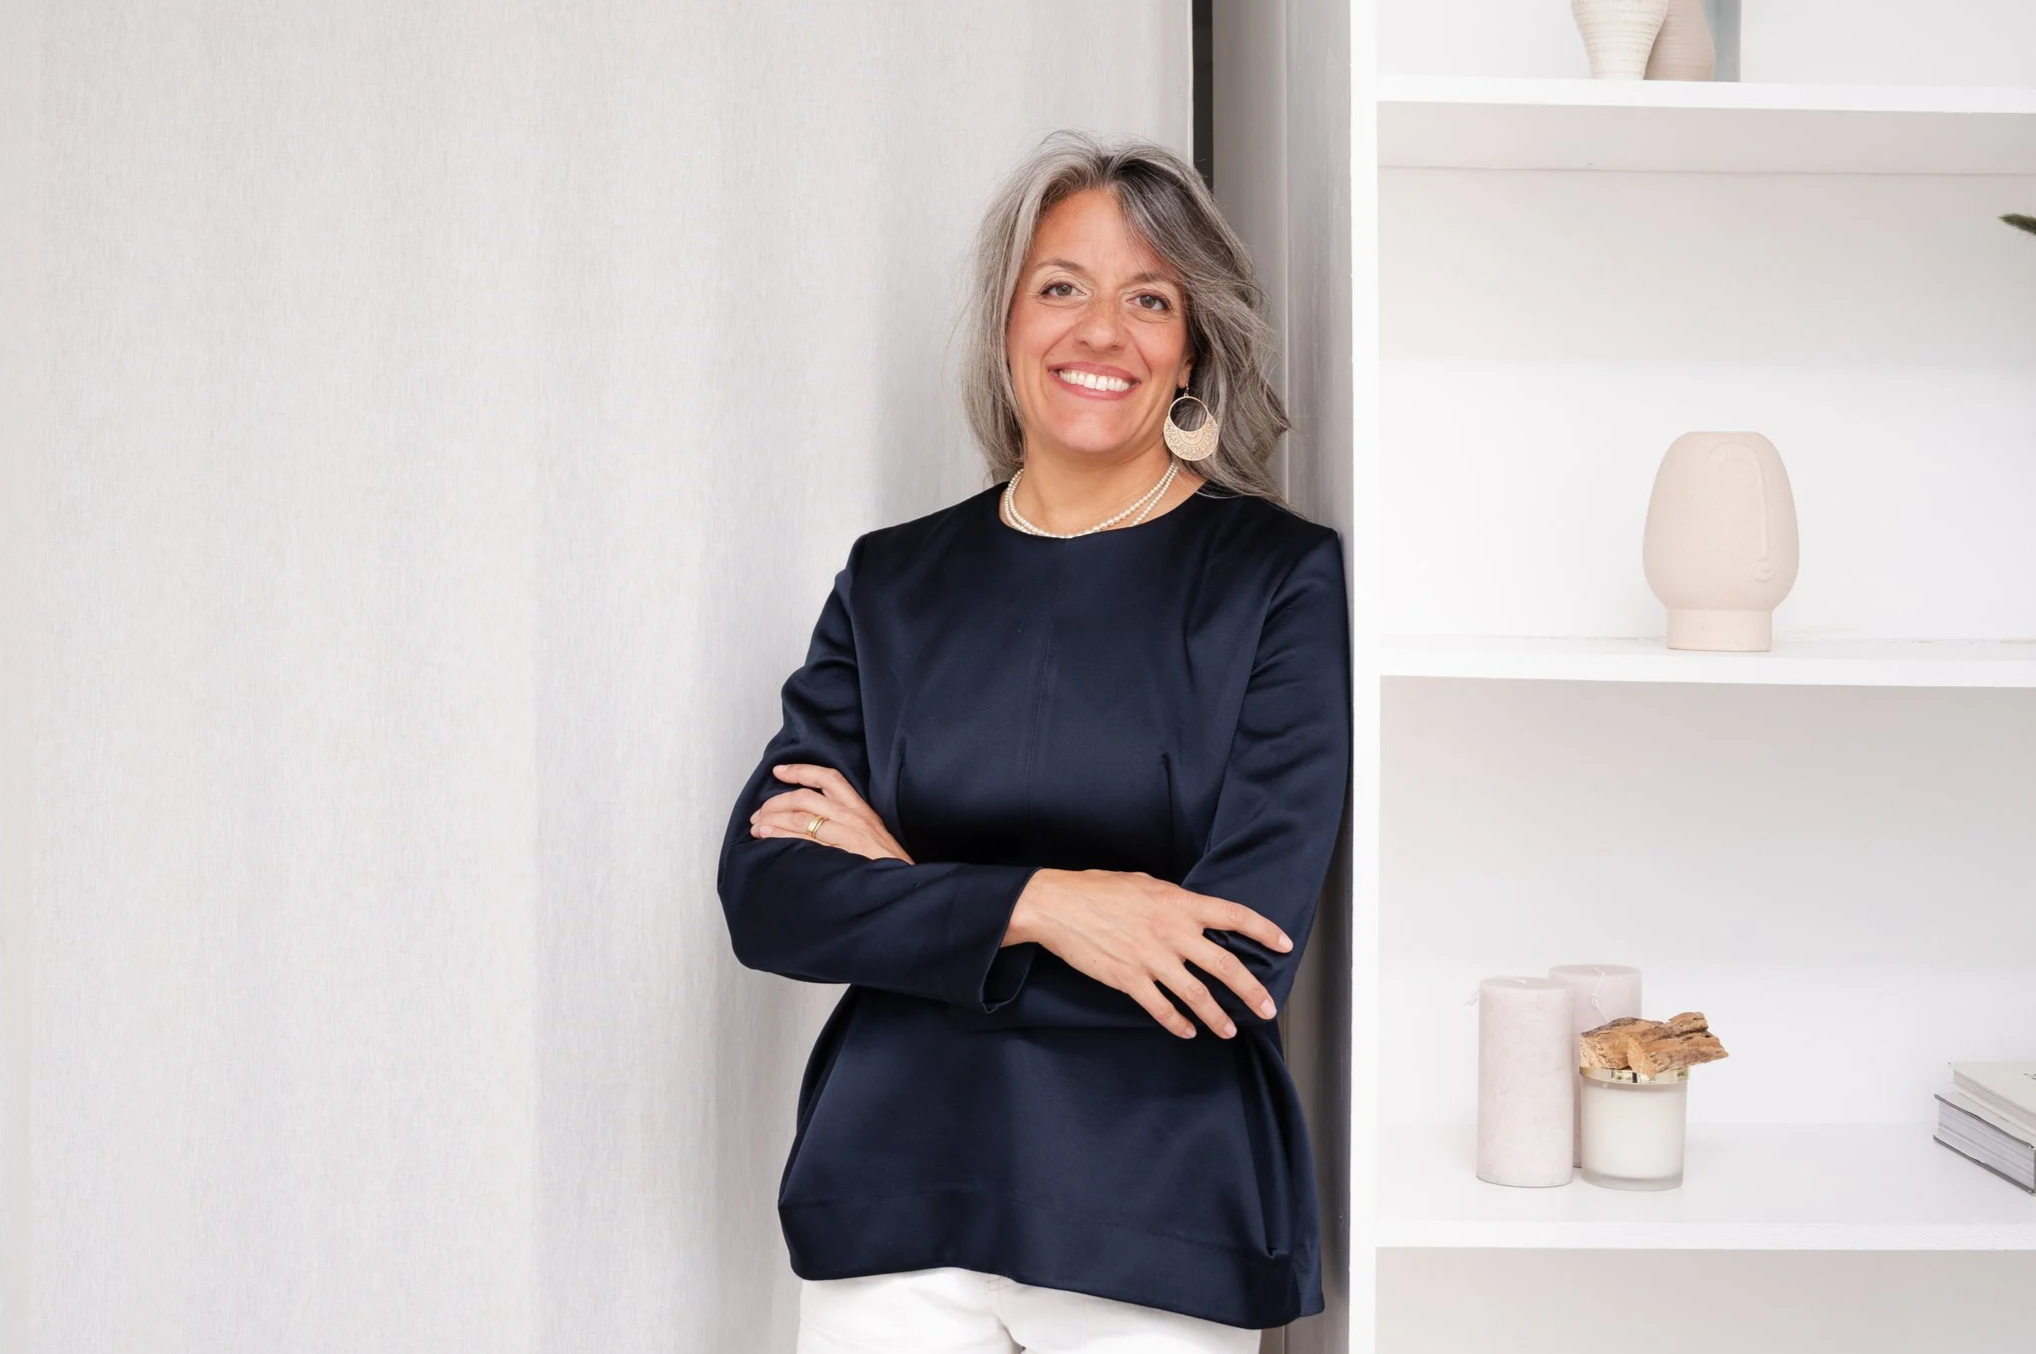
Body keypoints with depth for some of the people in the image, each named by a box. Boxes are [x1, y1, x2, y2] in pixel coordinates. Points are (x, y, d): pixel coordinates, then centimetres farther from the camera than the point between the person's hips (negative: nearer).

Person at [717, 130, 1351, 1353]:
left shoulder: (1280, 576, -5)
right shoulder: (894, 580, 5)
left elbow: (1237, 957, -13)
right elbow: (764, 895, -4)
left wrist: (902, 890, -8)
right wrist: (1030, 904, -19)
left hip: (1161, 1229, -2)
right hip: (895, 1200, 2)